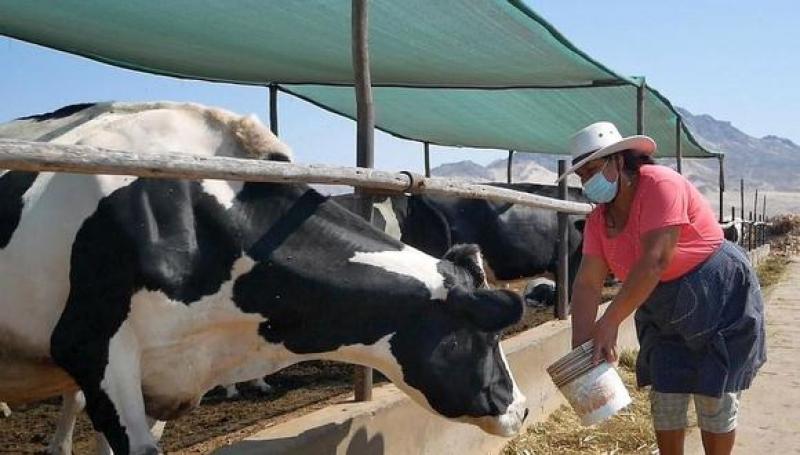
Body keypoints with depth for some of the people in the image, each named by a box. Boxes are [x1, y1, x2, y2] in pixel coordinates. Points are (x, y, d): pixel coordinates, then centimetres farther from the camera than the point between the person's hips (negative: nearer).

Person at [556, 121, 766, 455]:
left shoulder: (660, 184, -24)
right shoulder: (599, 218, -3)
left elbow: (656, 260, -32)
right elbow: (587, 283, -7)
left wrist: (610, 321, -34)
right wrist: (581, 346, -19)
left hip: (720, 301, -6)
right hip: (663, 311, 6)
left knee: (715, 399, 2)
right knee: (665, 397, 6)